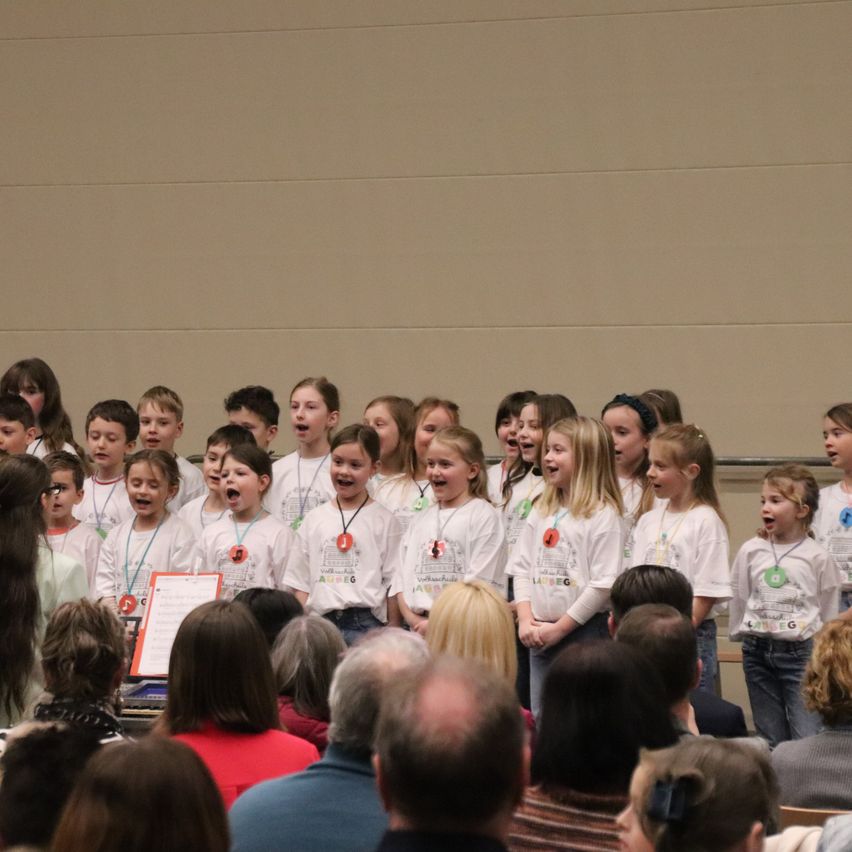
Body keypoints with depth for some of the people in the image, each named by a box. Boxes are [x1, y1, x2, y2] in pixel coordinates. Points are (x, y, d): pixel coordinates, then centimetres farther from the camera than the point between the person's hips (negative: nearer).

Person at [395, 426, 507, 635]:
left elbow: (480, 582, -12)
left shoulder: (484, 517, -4)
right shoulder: (422, 520, 16)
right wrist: (414, 618, -5)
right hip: (420, 628, 6)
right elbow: (404, 577, 12)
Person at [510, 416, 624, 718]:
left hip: (585, 629, -7)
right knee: (541, 717, 10)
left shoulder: (603, 516, -11)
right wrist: (526, 620, -4)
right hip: (540, 633, 7)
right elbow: (522, 568, 10)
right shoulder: (541, 512, 11)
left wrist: (560, 627, -13)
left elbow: (604, 584, -15)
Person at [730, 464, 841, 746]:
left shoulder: (817, 557, -4)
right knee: (769, 741, 10)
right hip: (758, 649, 4)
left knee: (807, 740, -8)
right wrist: (740, 633, 13)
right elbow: (739, 598, 12)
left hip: (801, 651, -3)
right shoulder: (751, 551, 3)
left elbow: (829, 609, 3)